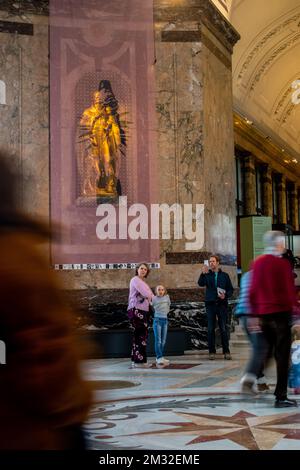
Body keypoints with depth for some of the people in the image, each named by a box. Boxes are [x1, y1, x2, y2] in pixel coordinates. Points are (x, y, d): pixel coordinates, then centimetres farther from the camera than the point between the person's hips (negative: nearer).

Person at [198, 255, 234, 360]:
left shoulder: (224, 275, 10)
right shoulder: (207, 275, 8)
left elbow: (230, 289, 10)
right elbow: (200, 283, -12)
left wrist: (225, 295, -10)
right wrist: (203, 274, -28)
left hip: (222, 304, 0)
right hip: (210, 304, 0)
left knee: (223, 329, -1)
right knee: (210, 329, 0)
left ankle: (226, 351, 4)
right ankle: (212, 352, 5)